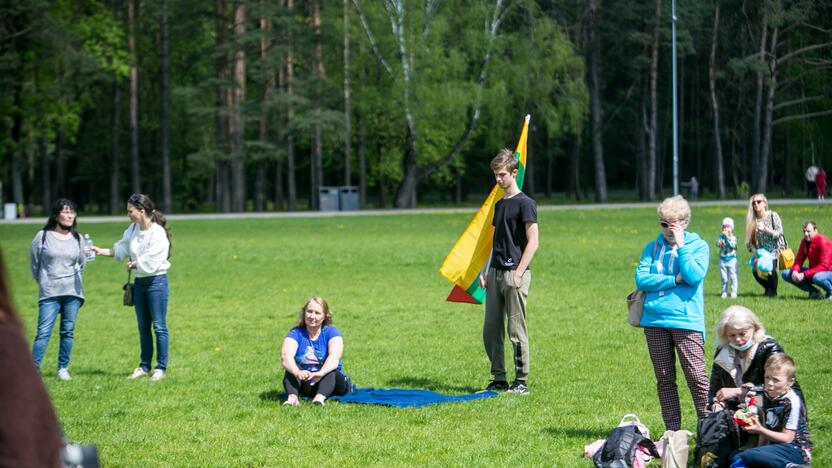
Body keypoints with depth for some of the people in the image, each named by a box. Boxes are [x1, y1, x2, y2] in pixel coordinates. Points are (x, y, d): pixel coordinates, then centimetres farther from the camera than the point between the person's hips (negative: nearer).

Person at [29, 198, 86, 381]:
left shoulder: (77, 238, 8)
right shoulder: (43, 236, 0)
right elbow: (34, 263, 9)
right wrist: (45, 281, 11)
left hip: (72, 292, 3)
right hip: (49, 293, -3)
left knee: (68, 332, 5)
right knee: (43, 332, -9)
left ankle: (63, 368, 14)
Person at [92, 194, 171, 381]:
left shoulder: (158, 233, -19)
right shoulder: (133, 230, 5)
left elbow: (150, 262, -21)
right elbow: (121, 249, 15)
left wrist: (133, 265, -7)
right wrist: (101, 251, 7)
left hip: (156, 281, -8)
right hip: (139, 281, 8)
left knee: (159, 327, -2)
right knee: (143, 327, 14)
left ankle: (161, 368, 5)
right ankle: (144, 366, 23)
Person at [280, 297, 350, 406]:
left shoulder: (331, 332, -3)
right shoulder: (296, 333, -1)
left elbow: (334, 357, -23)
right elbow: (285, 356, -21)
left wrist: (320, 373, -44)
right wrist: (297, 372, -44)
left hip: (329, 382, -1)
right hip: (304, 386, 1)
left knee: (332, 370, -31)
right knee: (292, 368, -25)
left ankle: (321, 397, -56)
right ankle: (292, 397, -48)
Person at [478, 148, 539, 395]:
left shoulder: (525, 203, -7)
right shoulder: (499, 204, 17)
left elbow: (533, 242, -11)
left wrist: (519, 272, -17)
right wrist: (485, 271, 15)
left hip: (514, 273, -8)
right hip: (496, 273, 8)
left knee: (516, 330, -5)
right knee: (491, 329, 7)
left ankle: (521, 381, 1)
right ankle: (498, 379, 14)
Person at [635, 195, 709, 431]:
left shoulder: (698, 245, 3)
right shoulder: (653, 247, 11)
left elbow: (694, 276, -13)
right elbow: (641, 279, -1)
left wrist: (680, 245, -10)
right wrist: (674, 280, -10)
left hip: (686, 321, -4)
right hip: (655, 321, 4)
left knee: (696, 376, -10)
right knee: (664, 379, 8)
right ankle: (673, 431, 15)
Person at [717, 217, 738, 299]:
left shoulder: (733, 237, -3)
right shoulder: (721, 236, 4)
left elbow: (733, 245, -20)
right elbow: (718, 244, -9)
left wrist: (727, 237, -22)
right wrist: (722, 237, -21)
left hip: (732, 259, -2)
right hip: (722, 259, 2)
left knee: (733, 277, -2)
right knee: (724, 278, 7)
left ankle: (733, 292, 3)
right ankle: (724, 292, 15)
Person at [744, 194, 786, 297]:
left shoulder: (772, 215, -11)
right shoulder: (752, 219, -1)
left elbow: (779, 233, -17)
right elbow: (750, 239, 3)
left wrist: (765, 229, -30)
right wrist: (755, 250, -11)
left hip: (775, 248, -4)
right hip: (762, 250, 4)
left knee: (770, 268, -28)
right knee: (756, 271, -14)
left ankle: (773, 291, -3)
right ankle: (768, 289, 15)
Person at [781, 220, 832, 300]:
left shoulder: (823, 242, -21)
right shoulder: (805, 242, 2)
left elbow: (824, 265, -26)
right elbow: (798, 260, 4)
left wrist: (804, 274, -30)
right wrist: (795, 271, -20)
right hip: (813, 271, 8)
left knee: (817, 277, -43)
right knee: (786, 274, -6)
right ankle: (814, 292, -2)